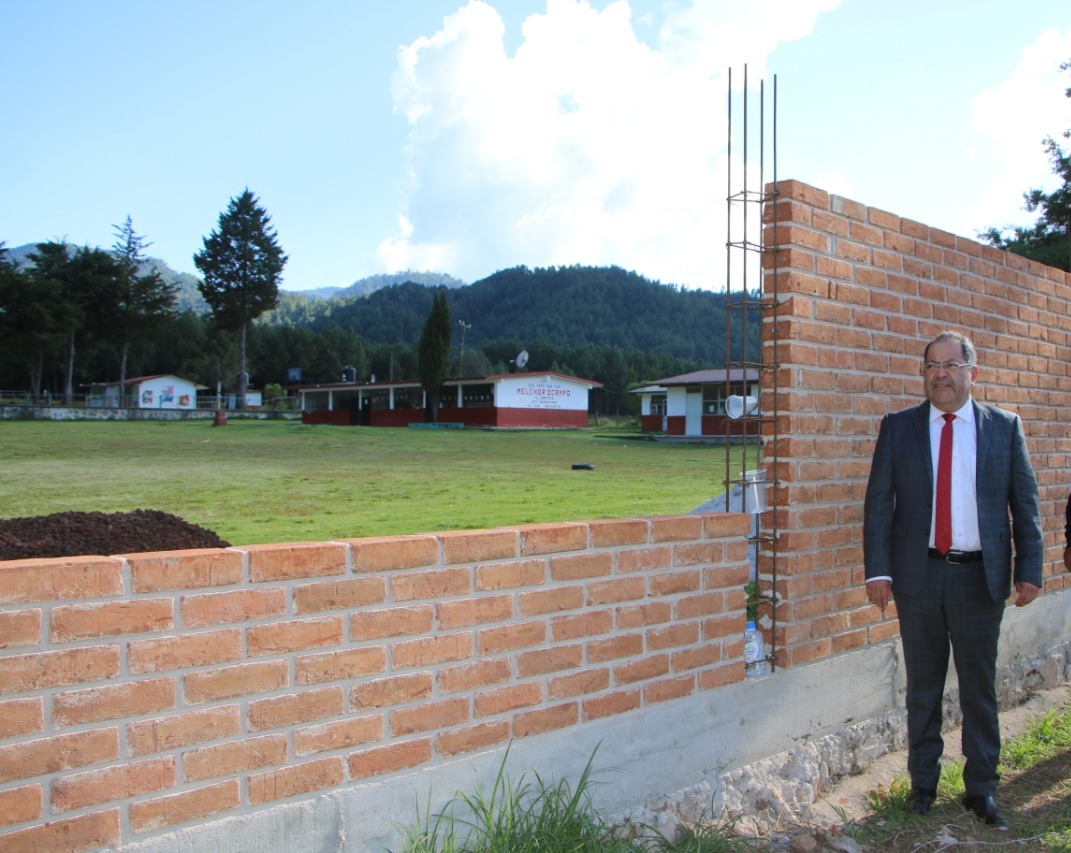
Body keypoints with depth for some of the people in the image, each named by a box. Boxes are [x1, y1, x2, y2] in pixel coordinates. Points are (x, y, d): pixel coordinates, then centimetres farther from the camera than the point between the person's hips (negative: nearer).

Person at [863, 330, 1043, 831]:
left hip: (980, 577, 0)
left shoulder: (1005, 427, 3)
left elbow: (1025, 503, 4)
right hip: (918, 577, 0)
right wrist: (878, 569, -7)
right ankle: (923, 783, 25)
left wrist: (1029, 570, -2)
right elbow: (878, 503, 0)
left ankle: (981, 789, 24)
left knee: (979, 687, 9)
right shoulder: (898, 428, 2)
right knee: (922, 687, 11)